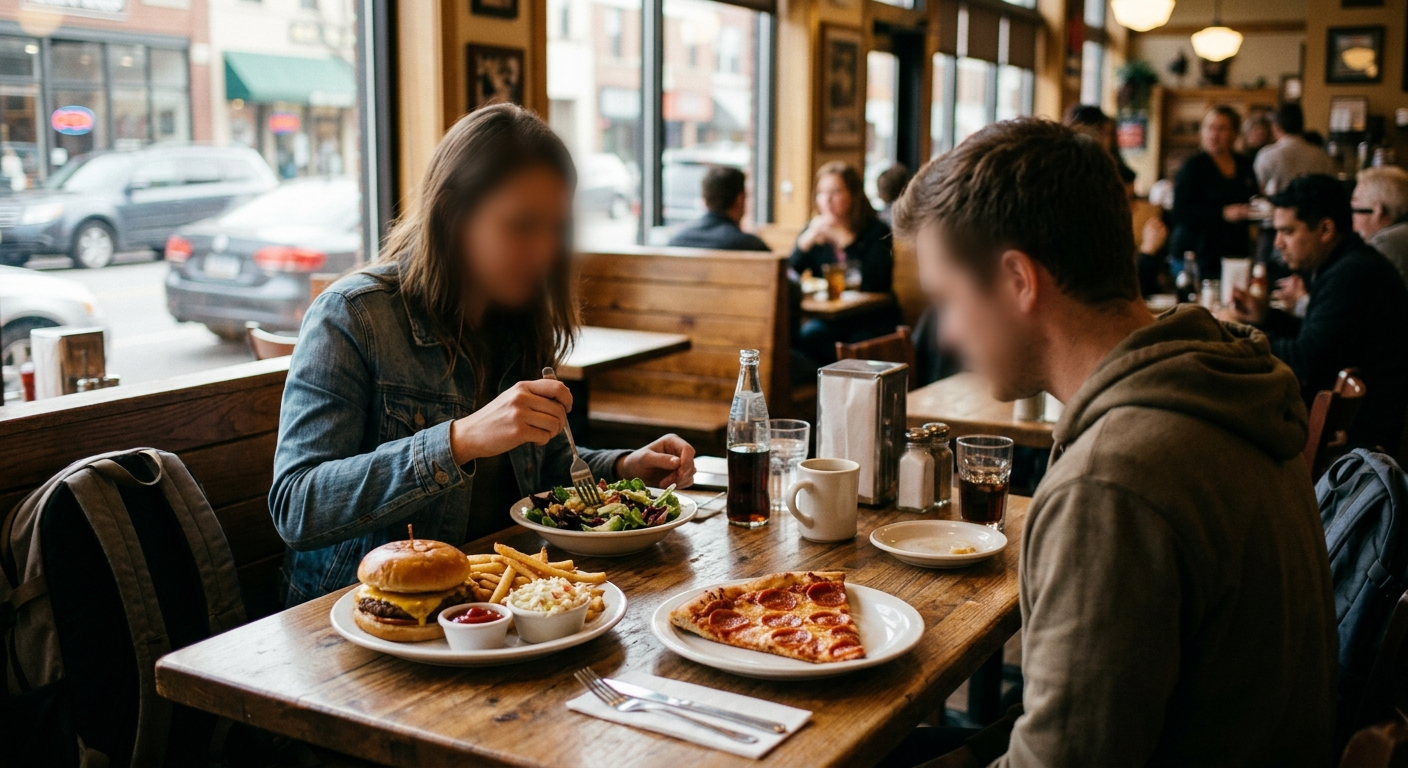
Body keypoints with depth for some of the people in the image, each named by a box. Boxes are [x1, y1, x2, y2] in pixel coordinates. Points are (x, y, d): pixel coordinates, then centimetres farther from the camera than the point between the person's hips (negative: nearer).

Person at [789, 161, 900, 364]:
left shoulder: (877, 231, -5)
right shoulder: (814, 230, 6)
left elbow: (875, 285, -22)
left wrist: (845, 240, -24)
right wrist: (808, 239, -20)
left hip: (873, 318, -2)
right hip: (829, 317, 3)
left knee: (857, 342, -33)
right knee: (809, 334, -29)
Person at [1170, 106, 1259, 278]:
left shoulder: (1245, 166, 12)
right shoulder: (1193, 166, -4)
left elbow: (1253, 204, 25)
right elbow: (1180, 214, -13)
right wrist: (1223, 214, -19)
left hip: (1236, 251, 5)